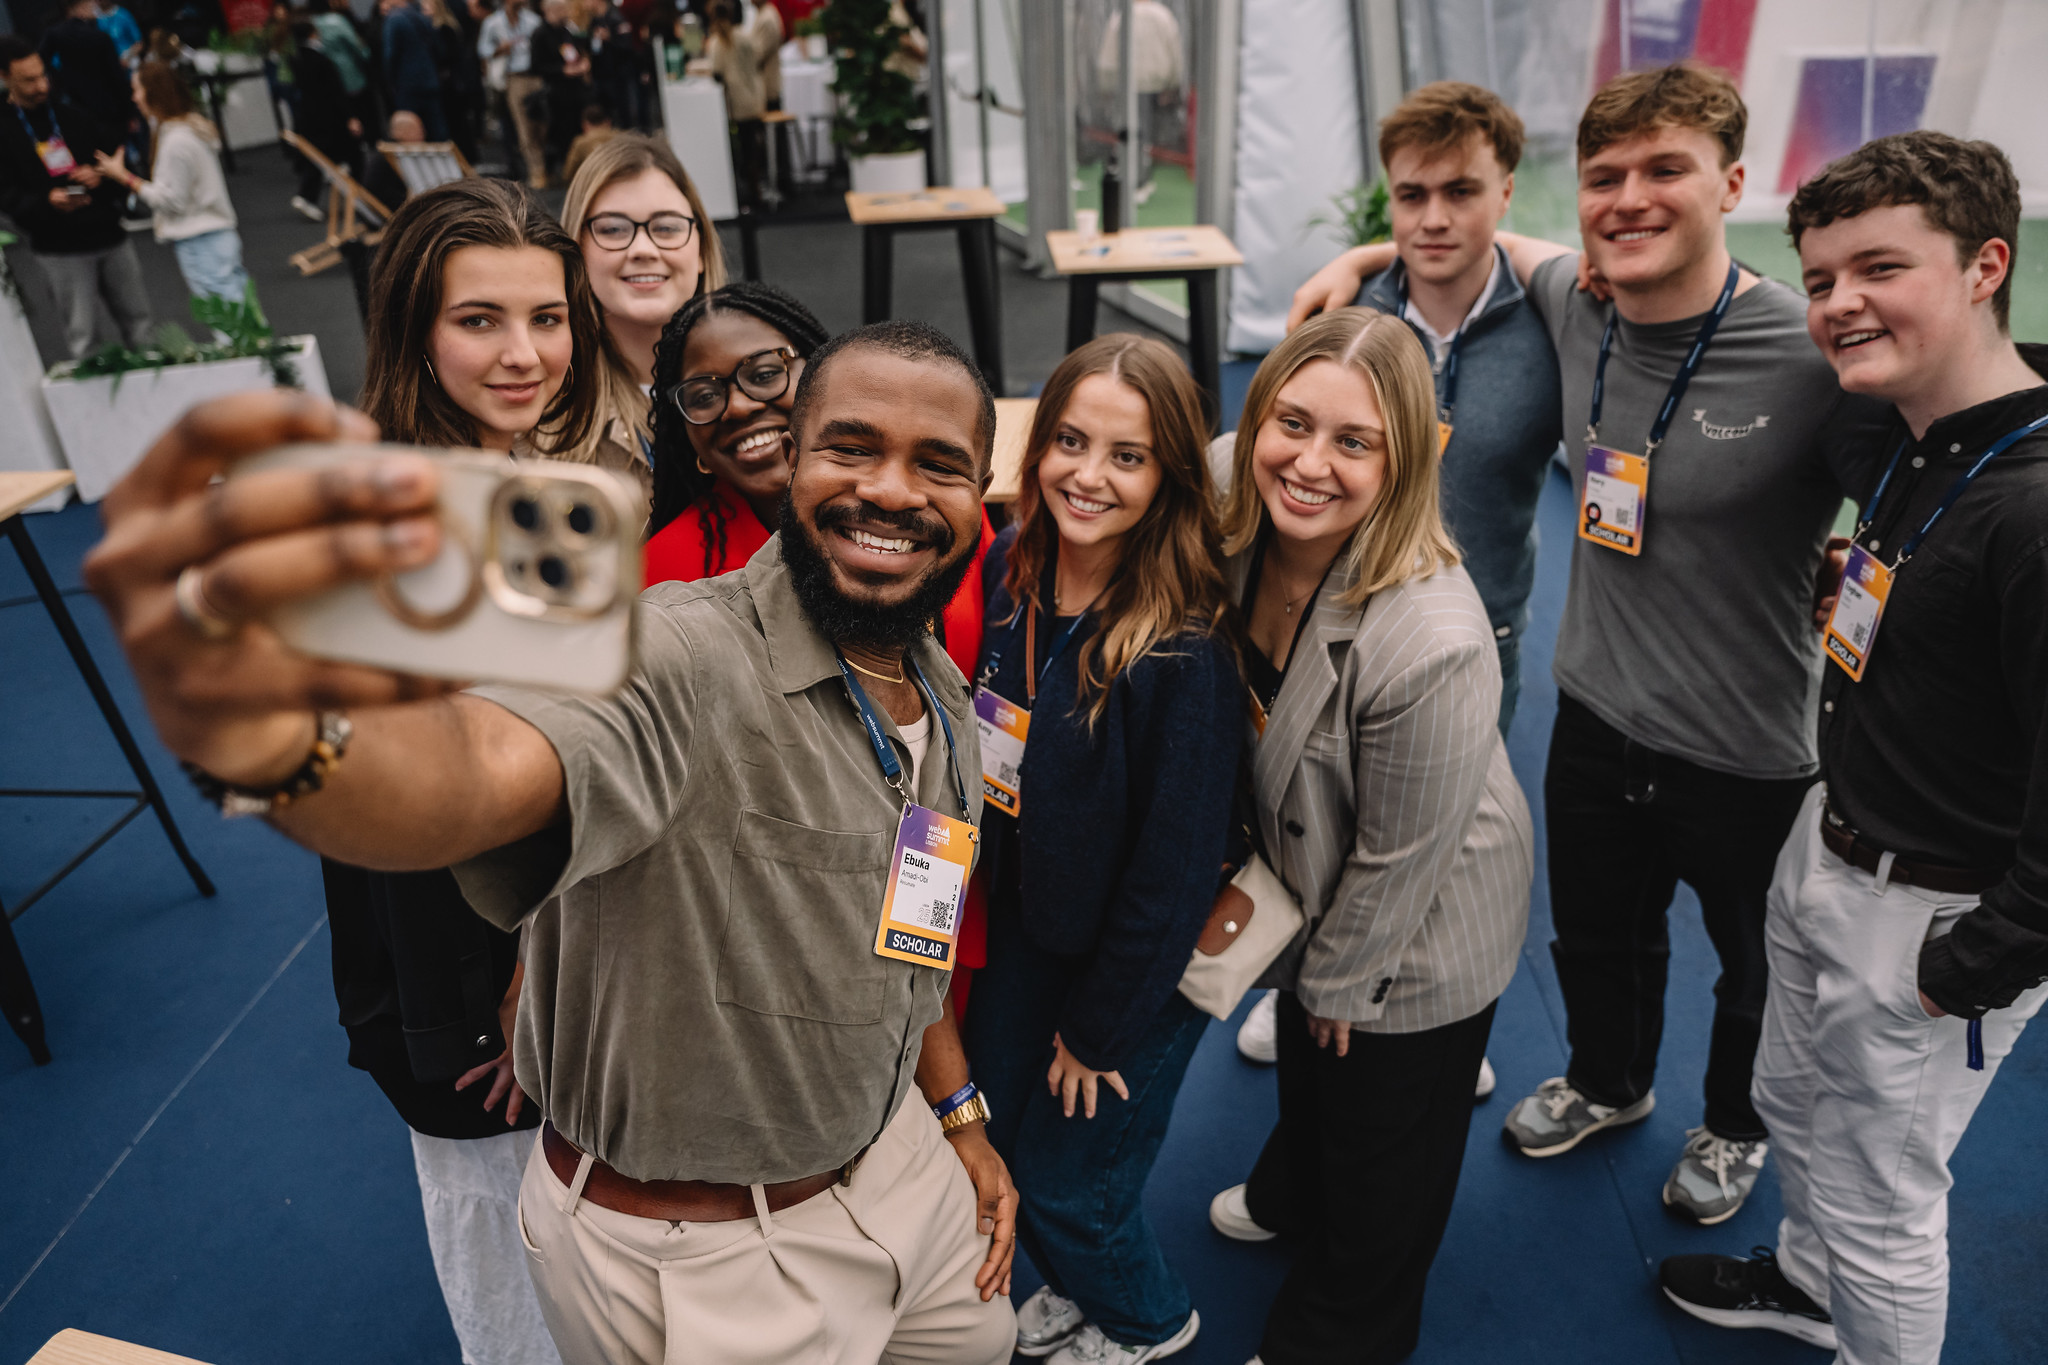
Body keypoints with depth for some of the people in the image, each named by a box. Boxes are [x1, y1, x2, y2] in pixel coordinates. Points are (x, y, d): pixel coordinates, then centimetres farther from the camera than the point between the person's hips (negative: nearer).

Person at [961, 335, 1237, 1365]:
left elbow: (1176, 865, -22)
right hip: (1026, 916, 6)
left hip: (1139, 961, -6)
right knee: (995, 1132, 22)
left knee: (1065, 1177, 12)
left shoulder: (1186, 651, -30)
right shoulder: (1008, 569, -11)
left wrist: (1099, 1027, -12)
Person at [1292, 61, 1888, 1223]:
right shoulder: (1576, 303, -7)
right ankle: (1610, 1084, 58)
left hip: (1751, 755, -4)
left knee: (1756, 965, 24)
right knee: (1598, 938, 27)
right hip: (1597, 714, 5)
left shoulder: (1815, 358, -25)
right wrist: (1362, 257, 8)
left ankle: (1738, 1126, 55)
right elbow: (1506, 244, 15)